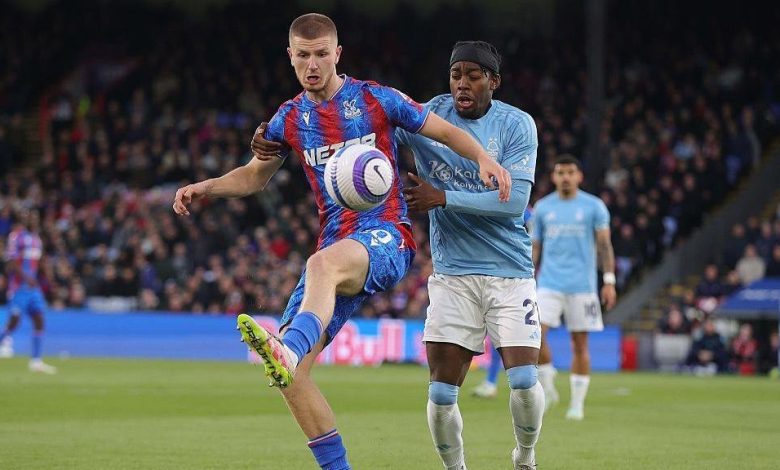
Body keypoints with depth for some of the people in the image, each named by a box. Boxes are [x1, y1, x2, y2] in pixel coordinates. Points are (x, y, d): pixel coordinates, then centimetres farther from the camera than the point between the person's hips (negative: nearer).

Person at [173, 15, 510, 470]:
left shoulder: (375, 99, 1)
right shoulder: (290, 118, 13)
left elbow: (446, 131, 6)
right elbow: (254, 177, 28)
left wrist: (485, 159, -13)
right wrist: (203, 188, 11)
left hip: (386, 236, -6)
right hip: (338, 249, 6)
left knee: (321, 264, -42)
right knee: (290, 375, -9)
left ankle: (288, 351, -67)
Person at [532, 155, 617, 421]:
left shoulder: (593, 207, 2)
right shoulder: (542, 208, 9)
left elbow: (604, 245, 1)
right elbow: (536, 249, 13)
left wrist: (609, 281, -8)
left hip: (582, 286, -2)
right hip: (549, 285, 2)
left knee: (580, 344, 0)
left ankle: (577, 403, 8)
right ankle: (548, 388, 3)